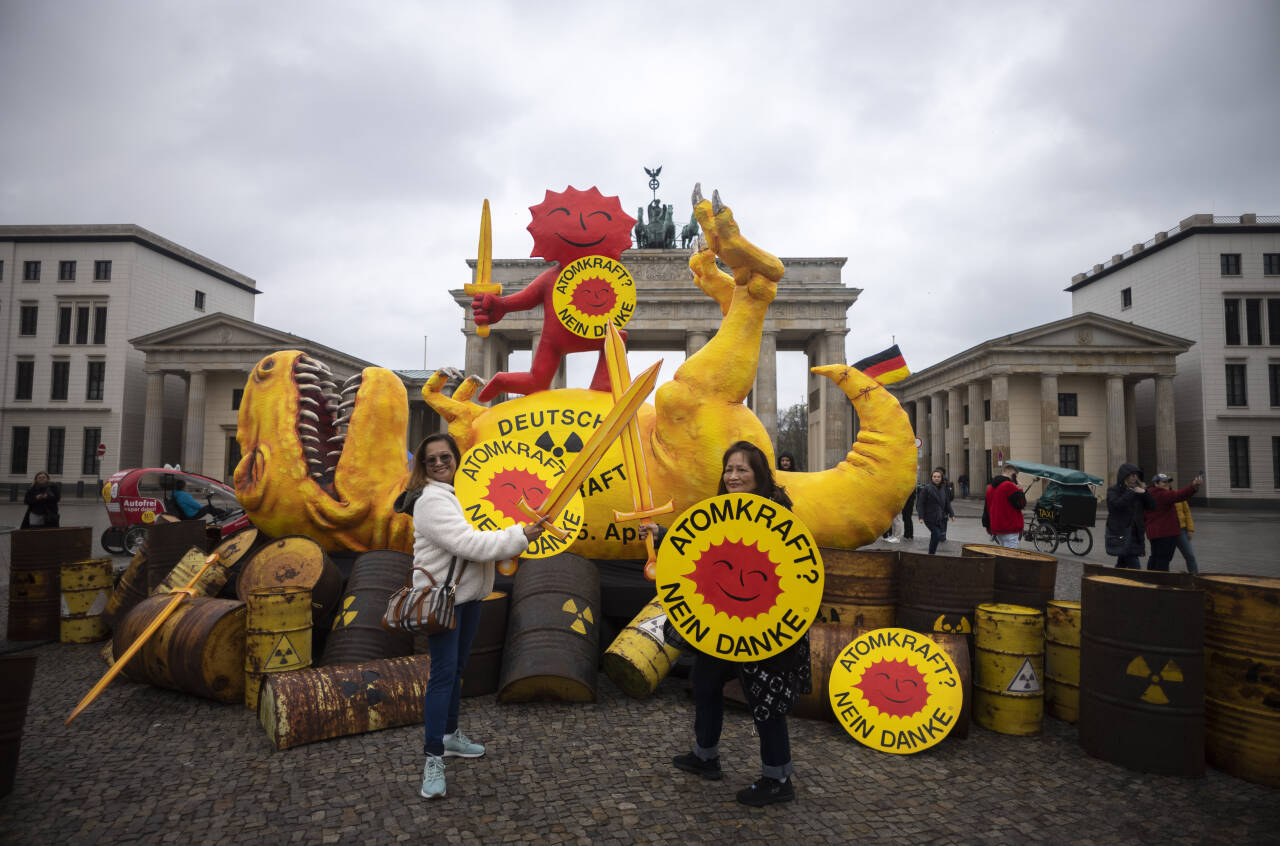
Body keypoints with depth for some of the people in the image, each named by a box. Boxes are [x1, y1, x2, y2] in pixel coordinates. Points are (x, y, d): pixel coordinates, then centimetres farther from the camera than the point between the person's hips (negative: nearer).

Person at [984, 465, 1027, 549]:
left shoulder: (990, 487, 13)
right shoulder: (1009, 486, -14)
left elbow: (987, 509, 18)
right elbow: (1021, 504, -12)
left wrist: (989, 527, 24)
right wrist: (1020, 490, 1)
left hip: (996, 528, 8)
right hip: (1010, 529, -8)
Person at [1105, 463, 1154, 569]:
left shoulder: (1137, 490, 13)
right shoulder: (1113, 490, -2)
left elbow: (1152, 505, 7)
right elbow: (1117, 504, -20)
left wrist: (1144, 492, -7)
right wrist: (1132, 493, -17)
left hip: (1135, 532, 6)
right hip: (1119, 534, -6)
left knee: (1122, 564, 12)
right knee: (1134, 565, -15)